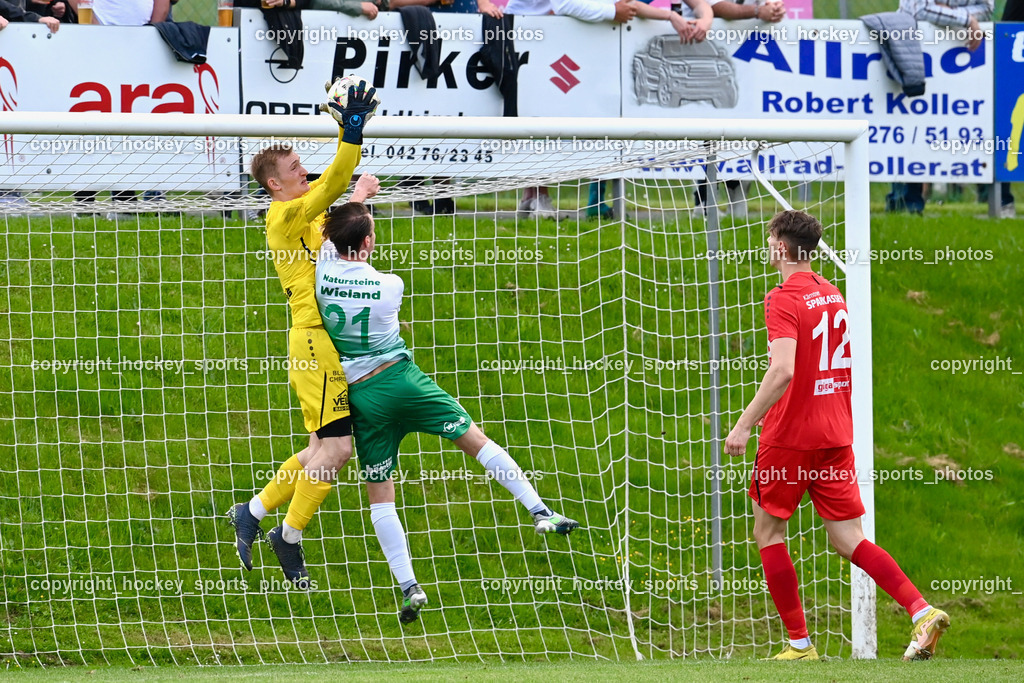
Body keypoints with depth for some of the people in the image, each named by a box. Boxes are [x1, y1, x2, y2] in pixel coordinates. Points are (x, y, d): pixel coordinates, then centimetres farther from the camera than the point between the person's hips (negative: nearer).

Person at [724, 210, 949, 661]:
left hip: (789, 438, -7)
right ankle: (922, 611, -12)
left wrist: (744, 425, -22)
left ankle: (800, 645, 6)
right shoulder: (832, 295, 11)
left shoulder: (783, 300, -13)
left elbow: (783, 372, -26)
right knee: (848, 539, 6)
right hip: (836, 435, 7)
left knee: (768, 532, 9)